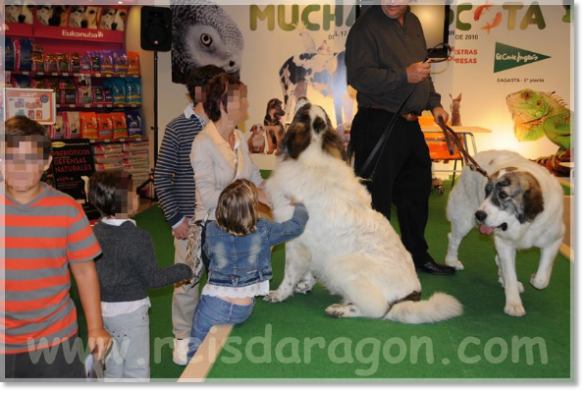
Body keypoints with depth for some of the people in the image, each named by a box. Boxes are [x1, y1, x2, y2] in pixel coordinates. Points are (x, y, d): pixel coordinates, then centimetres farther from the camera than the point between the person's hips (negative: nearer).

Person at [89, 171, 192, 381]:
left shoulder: (96, 232, -2)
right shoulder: (138, 237, -22)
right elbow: (152, 278, -16)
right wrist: (184, 270, -4)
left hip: (103, 308, 7)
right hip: (130, 310, -7)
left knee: (113, 365, 21)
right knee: (136, 369, 6)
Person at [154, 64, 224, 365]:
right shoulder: (178, 128, -6)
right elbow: (162, 177, -3)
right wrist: (175, 219, -7)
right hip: (190, 220, -3)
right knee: (187, 281, 6)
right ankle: (182, 337, 26)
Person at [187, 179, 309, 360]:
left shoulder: (212, 230, -12)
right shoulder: (263, 231, -14)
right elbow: (297, 226, 0)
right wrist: (299, 206, 21)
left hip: (214, 306, -1)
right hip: (244, 311, 2)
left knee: (196, 349, 15)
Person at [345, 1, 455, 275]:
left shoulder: (413, 22, 15)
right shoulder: (367, 26, -11)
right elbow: (358, 75, -21)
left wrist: (434, 103, 15)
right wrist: (404, 76, -23)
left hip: (409, 124, 9)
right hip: (378, 125, -9)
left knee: (417, 190, 18)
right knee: (376, 195, -4)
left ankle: (418, 255, 35)